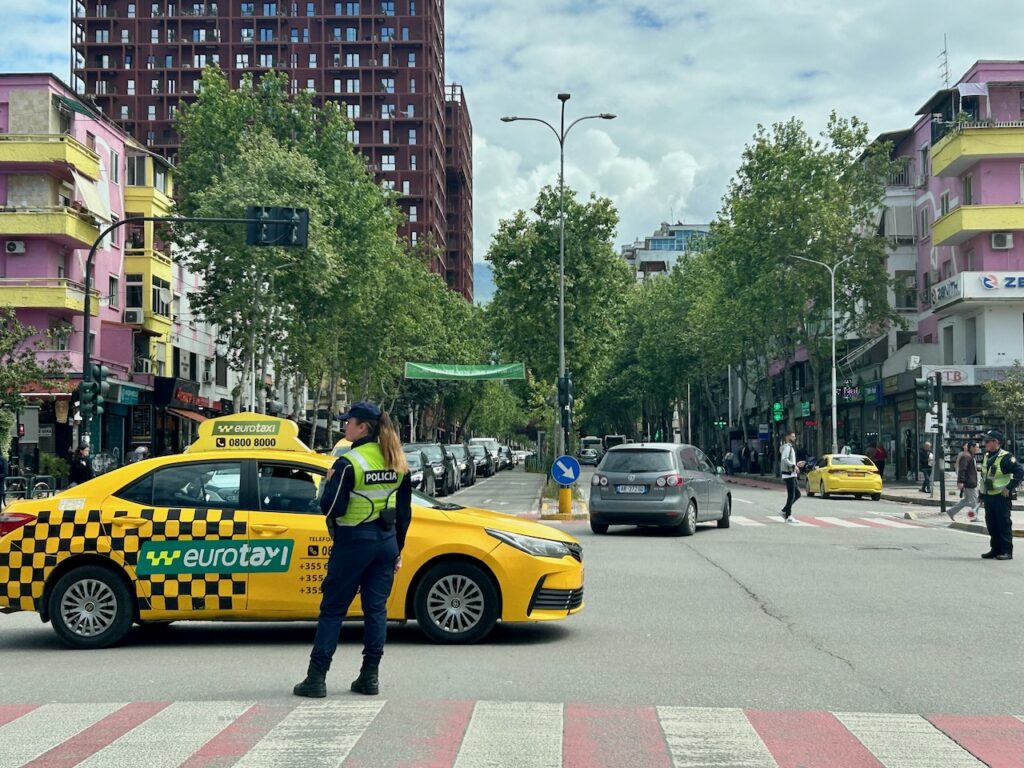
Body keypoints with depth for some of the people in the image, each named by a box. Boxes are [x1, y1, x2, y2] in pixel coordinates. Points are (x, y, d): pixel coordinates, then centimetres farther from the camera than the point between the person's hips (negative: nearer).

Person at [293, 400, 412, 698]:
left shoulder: (348, 464, -15)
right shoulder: (397, 462, 6)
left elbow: (332, 508, -17)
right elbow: (404, 512, 11)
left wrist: (329, 484, 1)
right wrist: (397, 549, 17)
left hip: (354, 542, -6)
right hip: (386, 541, 6)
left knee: (332, 609, 1)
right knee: (376, 608, 10)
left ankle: (316, 677, 1)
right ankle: (370, 677, 12)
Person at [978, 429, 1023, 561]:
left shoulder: (1006, 457, -14)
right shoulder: (986, 457, 12)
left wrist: (1009, 488, -20)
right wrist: (982, 493, 19)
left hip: (1001, 497, -8)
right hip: (988, 496, 8)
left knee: (1004, 524, -4)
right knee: (991, 524, 11)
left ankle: (1007, 551, 1)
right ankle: (995, 549, 20)